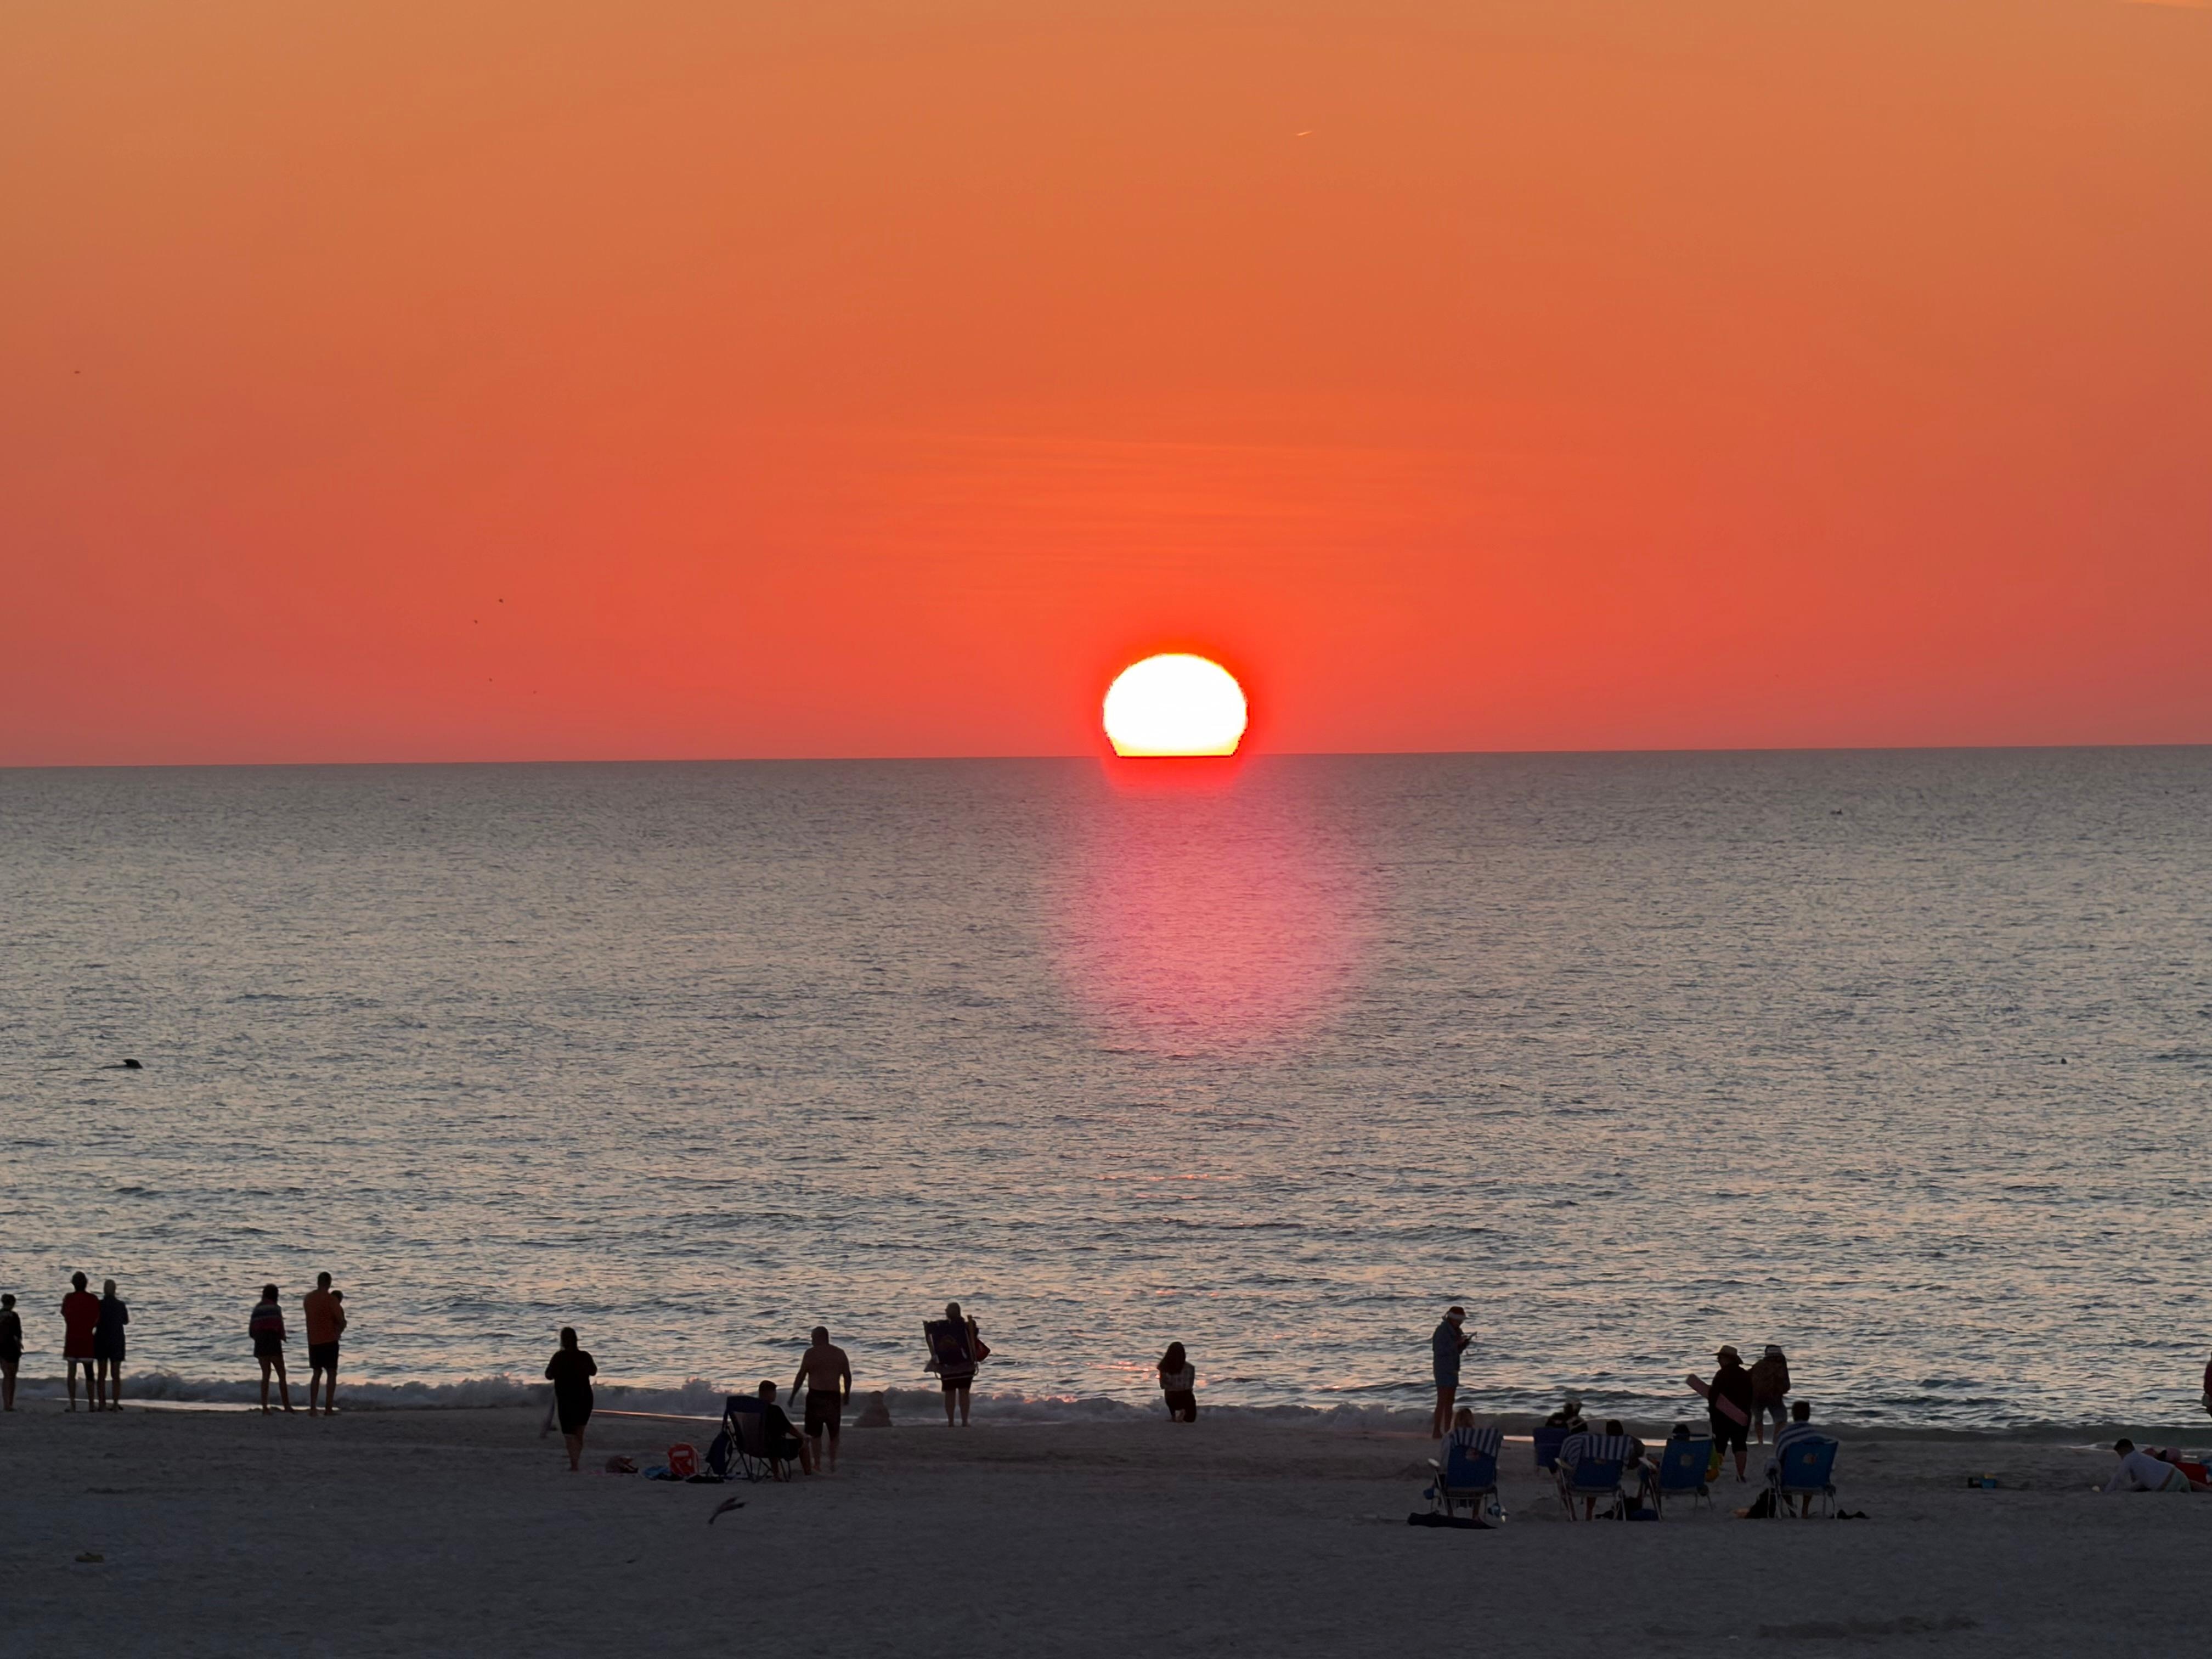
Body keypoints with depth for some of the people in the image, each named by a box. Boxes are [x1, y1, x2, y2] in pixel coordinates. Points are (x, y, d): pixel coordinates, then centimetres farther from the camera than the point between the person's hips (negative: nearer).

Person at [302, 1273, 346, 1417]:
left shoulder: (308, 1298, 7)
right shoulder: (331, 1300, -12)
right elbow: (342, 1321, -11)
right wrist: (339, 1331, 11)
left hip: (313, 1341, 5)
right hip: (329, 1340, -5)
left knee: (316, 1373, 14)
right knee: (331, 1373, 1)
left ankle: (312, 1408, 9)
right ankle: (329, 1408, -6)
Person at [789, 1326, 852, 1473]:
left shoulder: (811, 1353, -6)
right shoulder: (840, 1353, 6)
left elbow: (801, 1376, -6)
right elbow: (848, 1376, 8)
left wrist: (793, 1395, 3)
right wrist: (847, 1394, 21)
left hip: (816, 1395, -3)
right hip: (834, 1396, 3)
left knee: (815, 1433, 4)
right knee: (834, 1432, 17)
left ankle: (818, 1464, 3)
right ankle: (833, 1462, 11)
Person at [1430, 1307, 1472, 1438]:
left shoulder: (1456, 1331, 11)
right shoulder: (1442, 1331, -14)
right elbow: (1439, 1350, -21)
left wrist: (1465, 1343, -3)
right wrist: (1457, 1344, -23)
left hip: (1453, 1370, 8)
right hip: (1443, 1369, -8)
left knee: (1450, 1402, 9)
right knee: (1442, 1401, -10)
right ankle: (1436, 1432, -10)